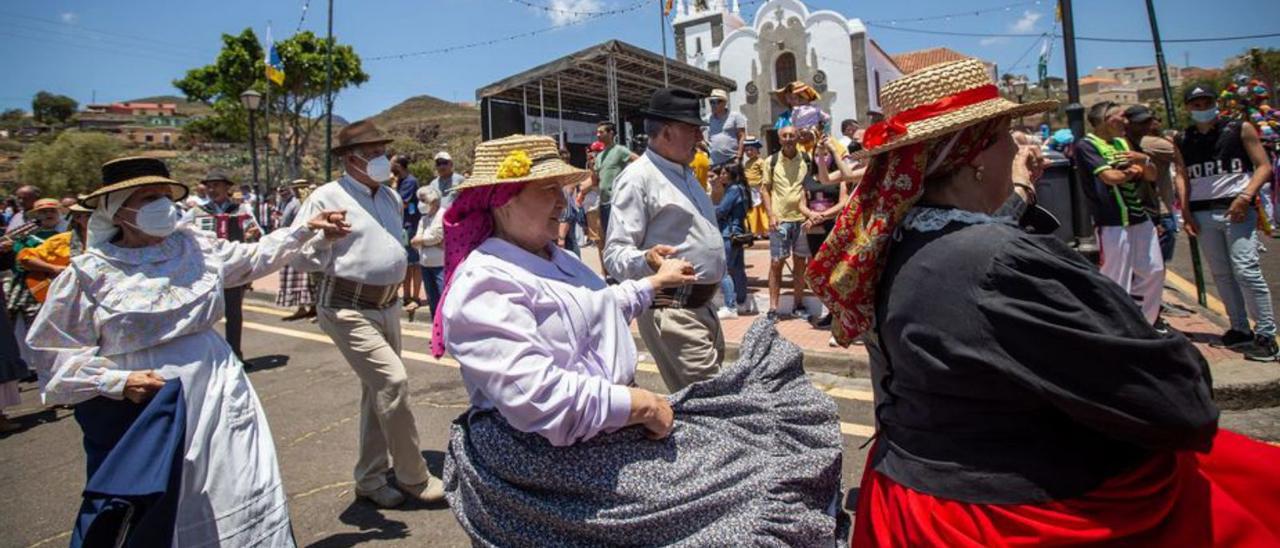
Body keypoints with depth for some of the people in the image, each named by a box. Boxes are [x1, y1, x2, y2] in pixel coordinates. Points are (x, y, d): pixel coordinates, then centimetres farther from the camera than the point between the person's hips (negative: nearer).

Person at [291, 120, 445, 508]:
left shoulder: (391, 197, 11)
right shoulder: (327, 198, -10)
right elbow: (301, 257, -10)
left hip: (388, 305, 8)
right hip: (349, 309, -8)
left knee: (378, 390, 13)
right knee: (393, 381, -17)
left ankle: (370, 479, 28)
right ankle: (413, 478, 0)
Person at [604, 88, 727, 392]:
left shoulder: (685, 173, 16)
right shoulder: (638, 177, -13)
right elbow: (615, 254, -20)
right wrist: (647, 260, -38)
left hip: (704, 306, 10)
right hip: (671, 311, -10)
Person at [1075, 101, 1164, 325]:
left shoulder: (1123, 142, 18)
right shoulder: (1086, 145, -7)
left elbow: (1152, 176, 15)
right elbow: (1110, 177, -18)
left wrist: (1144, 160, -7)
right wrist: (1132, 171, 3)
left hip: (1140, 218, 9)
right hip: (1113, 223, -8)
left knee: (1154, 272, 14)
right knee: (1117, 283, -5)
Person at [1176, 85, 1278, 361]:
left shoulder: (1240, 129, 3)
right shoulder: (1182, 141, 10)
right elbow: (1182, 176, 9)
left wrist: (1246, 196, -14)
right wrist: (1185, 211, -1)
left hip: (1237, 209, -3)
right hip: (1202, 213, 3)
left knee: (1246, 270, -11)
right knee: (1221, 274, 7)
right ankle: (1241, 329, 17)